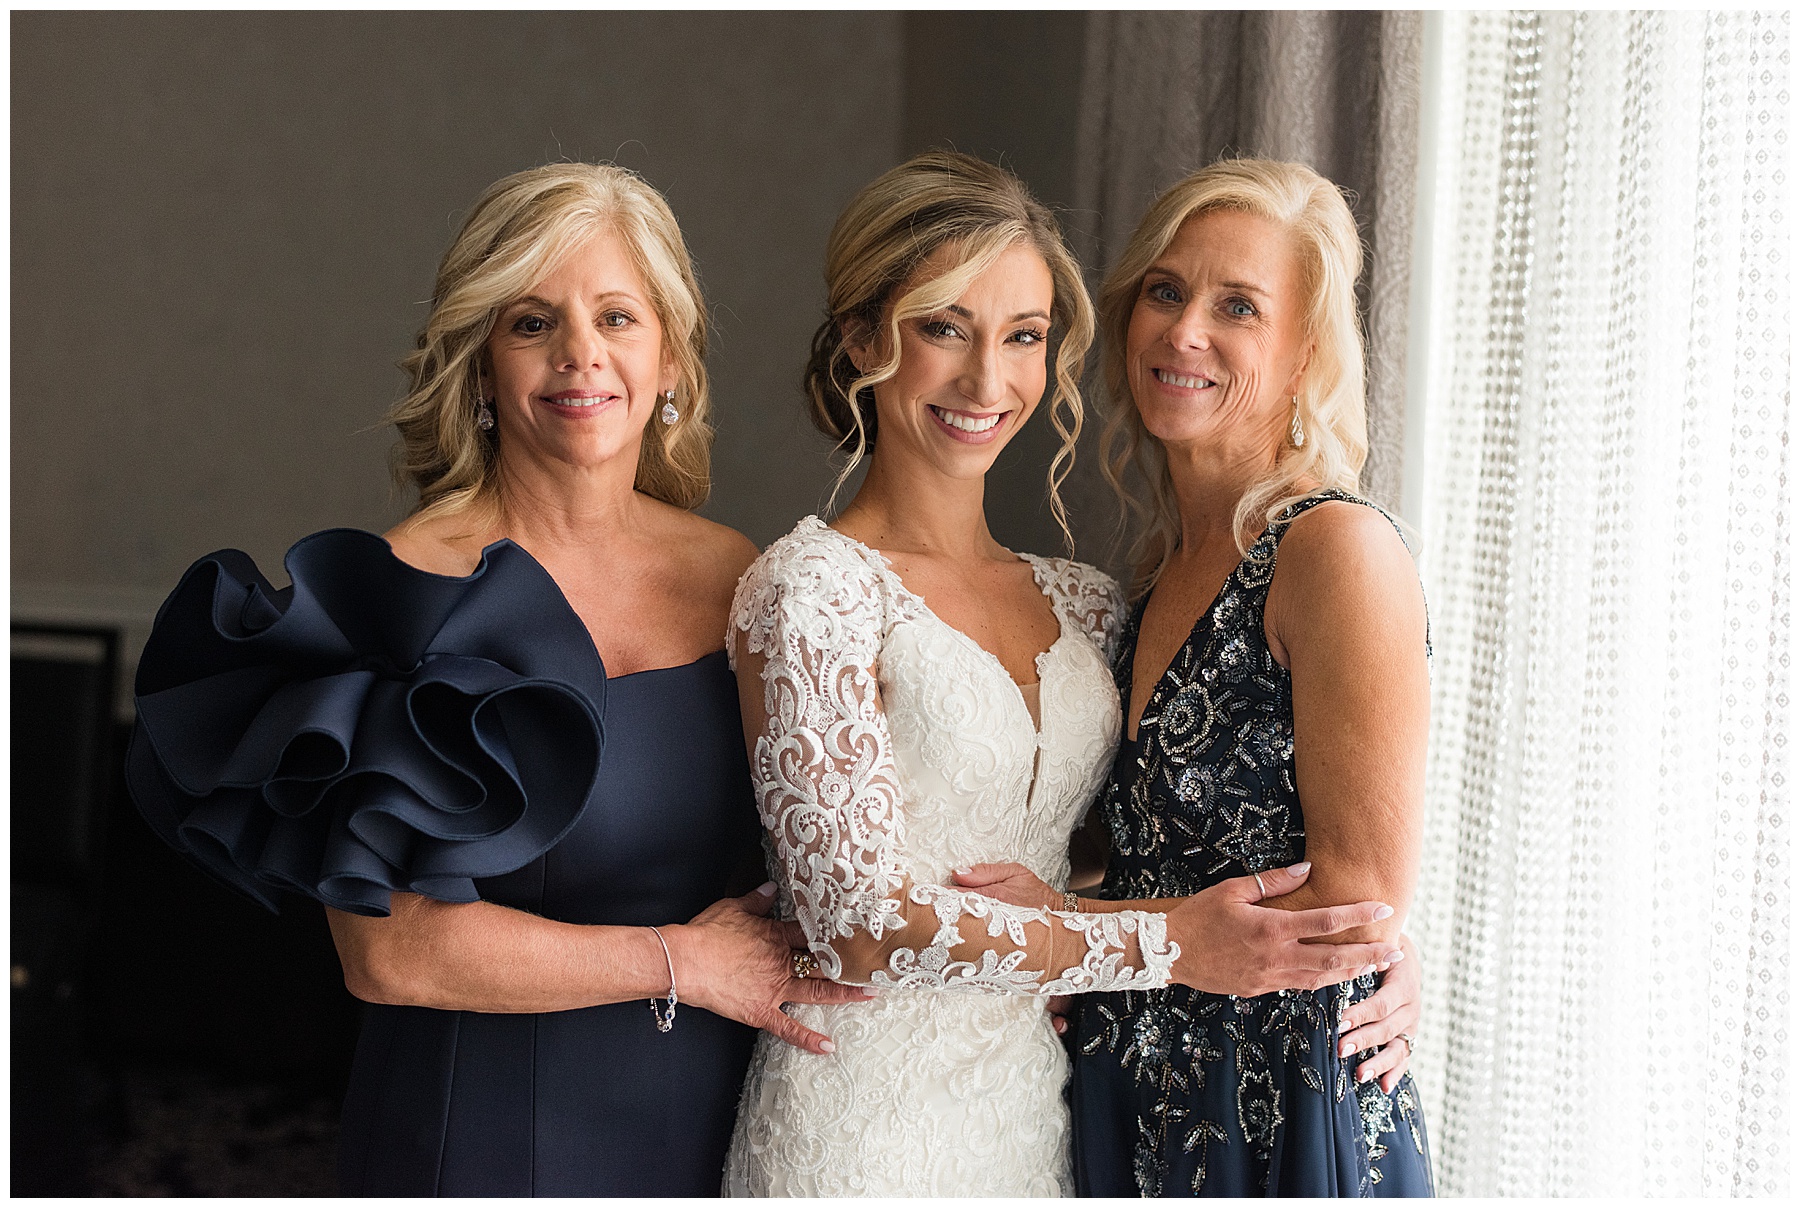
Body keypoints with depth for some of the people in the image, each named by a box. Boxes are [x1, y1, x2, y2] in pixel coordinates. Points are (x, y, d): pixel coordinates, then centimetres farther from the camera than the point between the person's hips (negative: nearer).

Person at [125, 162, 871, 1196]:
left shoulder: (738, 578, -1)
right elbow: (392, 952, -19)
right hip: (488, 1136, -4)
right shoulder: (411, 589, -14)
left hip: (717, 1121, 4)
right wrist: (681, 963, -14)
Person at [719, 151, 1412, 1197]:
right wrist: (1166, 944, -19)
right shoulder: (815, 591, -13)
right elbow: (861, 923, -18)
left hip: (1042, 1114, 6)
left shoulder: (1084, 604, 6)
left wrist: (1359, 967, -6)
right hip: (866, 1132, -5)